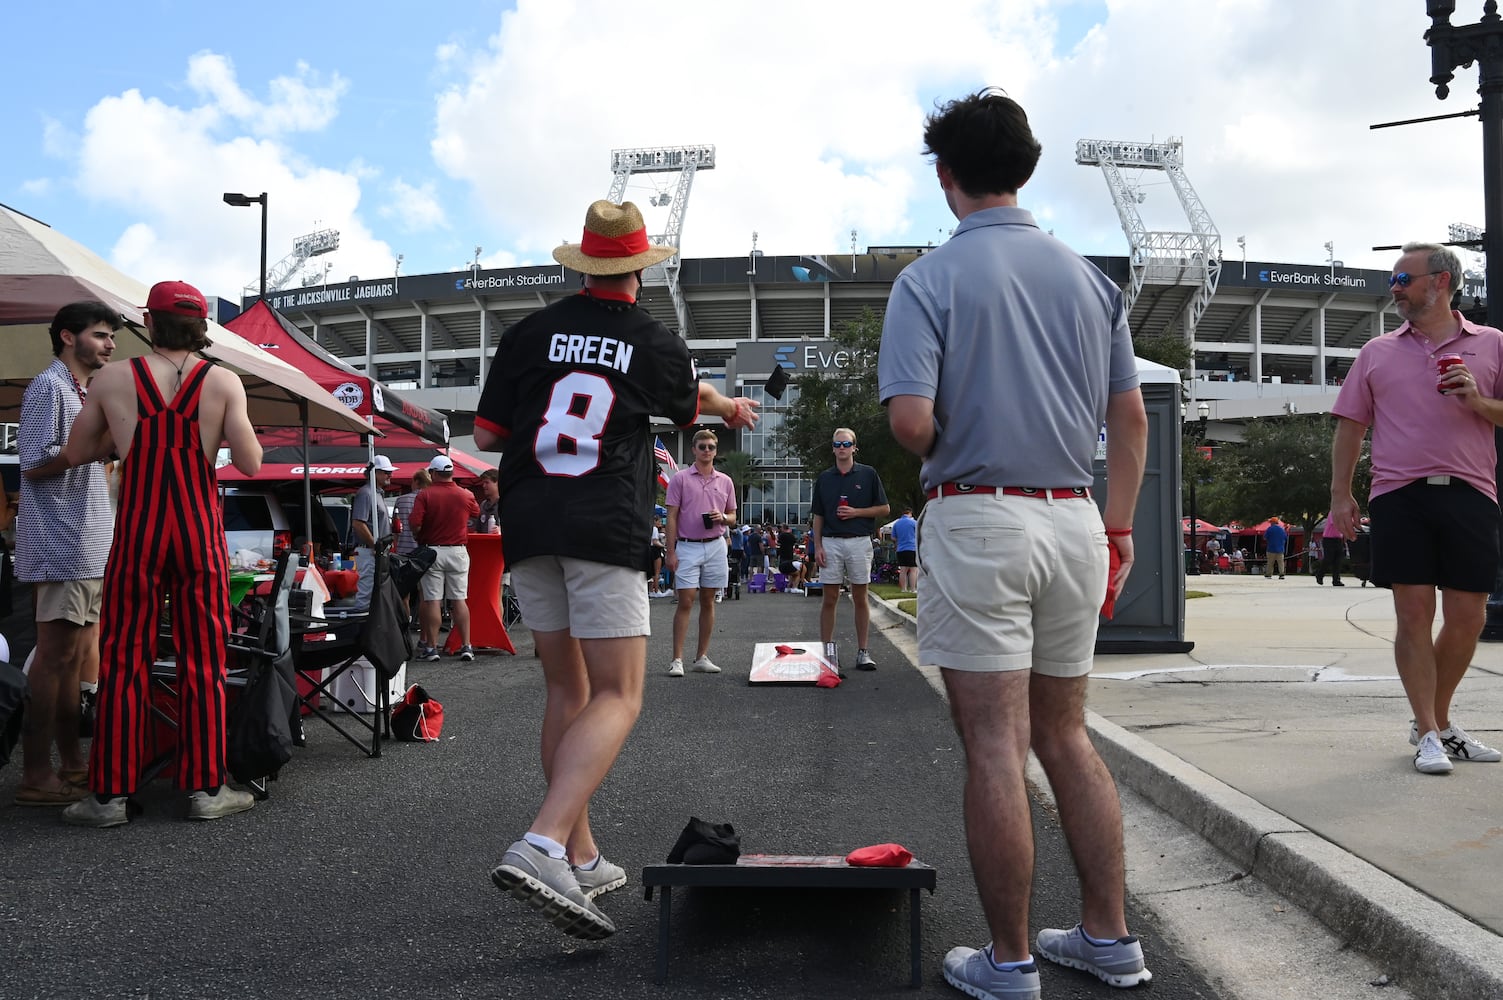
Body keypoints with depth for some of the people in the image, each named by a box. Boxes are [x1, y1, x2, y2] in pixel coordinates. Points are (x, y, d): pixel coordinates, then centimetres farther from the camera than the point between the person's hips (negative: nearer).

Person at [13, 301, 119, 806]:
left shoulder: (83, 392, 20)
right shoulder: (49, 386, -8)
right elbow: (33, 465, -16)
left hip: (89, 546, 10)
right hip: (62, 547, -10)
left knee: (78, 656, 11)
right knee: (56, 656, -9)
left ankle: (73, 765, 17)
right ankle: (36, 777, -6)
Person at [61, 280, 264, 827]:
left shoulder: (112, 379, -1)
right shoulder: (223, 382, -4)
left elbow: (75, 454, 8)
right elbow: (251, 464, -8)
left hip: (136, 536, 0)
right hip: (201, 536, 0)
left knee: (123, 663, 7)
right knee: (203, 664, 6)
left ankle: (111, 793, 10)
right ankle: (205, 788, 11)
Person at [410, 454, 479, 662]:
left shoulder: (425, 495, -8)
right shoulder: (466, 495, 0)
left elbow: (416, 524, -16)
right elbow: (476, 512, 20)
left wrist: (418, 538, 5)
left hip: (432, 551, -2)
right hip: (458, 551, 2)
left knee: (432, 601, 2)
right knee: (459, 600, 6)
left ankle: (431, 647, 5)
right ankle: (466, 646, 4)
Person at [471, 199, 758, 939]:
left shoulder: (531, 332, 7)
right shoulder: (657, 343, 4)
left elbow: (487, 436, 6)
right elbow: (689, 403, 25)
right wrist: (729, 405, 48)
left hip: (528, 527, 4)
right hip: (605, 527, -4)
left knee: (566, 690, 14)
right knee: (617, 697, -4)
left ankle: (581, 861, 18)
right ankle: (541, 847, -24)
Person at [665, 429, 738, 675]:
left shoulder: (725, 481, 9)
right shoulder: (680, 478, -1)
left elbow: (732, 518, 15)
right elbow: (672, 517, -3)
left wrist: (722, 518, -9)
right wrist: (671, 552, -8)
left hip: (716, 546, 4)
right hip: (687, 546, -3)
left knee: (708, 602, 7)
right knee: (685, 602, -7)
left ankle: (702, 657, 13)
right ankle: (677, 659, -4)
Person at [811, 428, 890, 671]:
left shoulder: (868, 475, 3)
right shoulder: (824, 478, 10)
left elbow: (884, 509, 3)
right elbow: (818, 517, 11)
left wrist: (856, 512, -9)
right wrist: (817, 546, 1)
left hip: (859, 542, -2)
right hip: (831, 542, 2)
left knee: (860, 598, 4)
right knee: (829, 599, 1)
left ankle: (863, 651, 9)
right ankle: (828, 651, 7)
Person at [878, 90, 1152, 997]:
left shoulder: (930, 279, -7)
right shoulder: (1089, 276, 9)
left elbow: (911, 421, -17)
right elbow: (1131, 417, 8)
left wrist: (942, 459, 5)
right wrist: (1120, 526, 15)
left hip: (977, 519, -5)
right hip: (1075, 519, 6)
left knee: (995, 747, 0)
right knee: (1064, 734, 17)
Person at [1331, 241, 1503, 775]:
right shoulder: (1376, 352, 13)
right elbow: (1350, 426, 13)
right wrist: (1340, 495, 6)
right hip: (1398, 495, 0)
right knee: (1414, 615, -3)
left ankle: (1436, 720, 22)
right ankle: (1429, 735, 5)